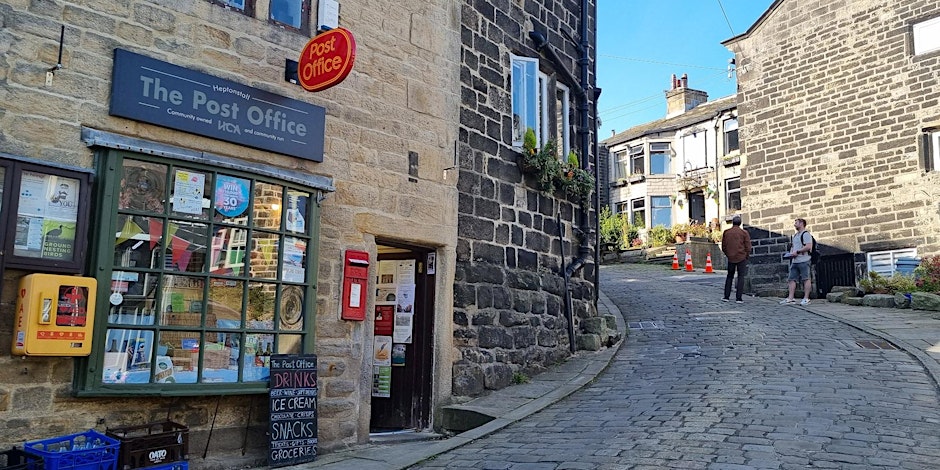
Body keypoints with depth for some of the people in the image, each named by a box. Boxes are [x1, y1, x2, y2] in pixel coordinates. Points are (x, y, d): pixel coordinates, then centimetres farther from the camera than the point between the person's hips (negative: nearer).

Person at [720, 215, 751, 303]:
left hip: (730, 258, 2)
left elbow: (723, 247, 6)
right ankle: (738, 298, -1)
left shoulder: (726, 232, 2)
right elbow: (748, 247, -4)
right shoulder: (744, 233, -5)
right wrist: (747, 256, 10)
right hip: (741, 258, -2)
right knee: (741, 277, 3)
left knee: (729, 276, 14)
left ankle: (726, 296, 12)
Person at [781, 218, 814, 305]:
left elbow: (808, 246, -18)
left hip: (803, 261, -9)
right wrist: (790, 253, 11)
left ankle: (806, 298, -2)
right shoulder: (795, 235, 22)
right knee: (792, 279, 4)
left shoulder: (806, 234, -7)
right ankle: (790, 298, 5)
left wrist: (797, 252, -18)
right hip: (795, 261, 9)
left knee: (806, 279, -4)